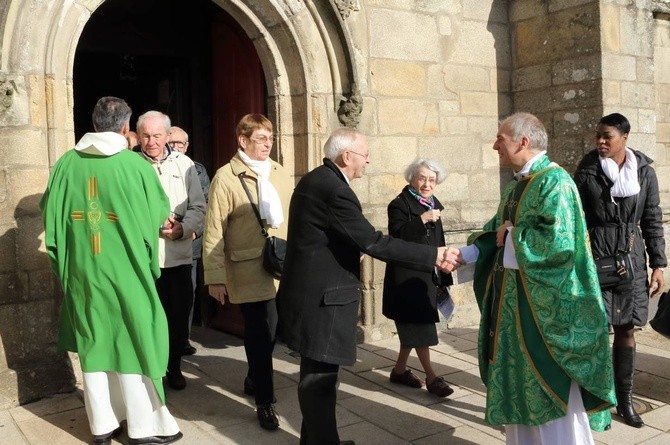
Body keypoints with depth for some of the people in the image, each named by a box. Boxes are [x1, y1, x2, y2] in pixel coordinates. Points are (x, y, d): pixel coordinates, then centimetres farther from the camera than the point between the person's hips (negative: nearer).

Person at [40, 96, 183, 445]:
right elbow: (160, 212, 1)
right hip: (126, 272, -3)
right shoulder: (136, 164, -11)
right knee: (132, 345, 8)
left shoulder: (66, 164, -3)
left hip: (82, 272, 3)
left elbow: (50, 214, 6)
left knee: (94, 346, 14)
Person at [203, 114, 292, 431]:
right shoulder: (226, 177, -6)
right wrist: (215, 277, -9)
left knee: (268, 332, 15)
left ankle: (255, 380, 40)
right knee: (260, 335, 1)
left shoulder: (281, 175, 10)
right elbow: (214, 232, -7)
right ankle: (264, 402, 17)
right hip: (250, 271, -5)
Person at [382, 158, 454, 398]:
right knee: (419, 326, -5)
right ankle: (431, 377, 3)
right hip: (407, 277, -8)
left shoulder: (433, 205, 12)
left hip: (427, 276, 8)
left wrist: (443, 276, 18)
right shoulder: (399, 204, -11)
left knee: (413, 327, 14)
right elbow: (397, 236, -23)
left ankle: (400, 369, 26)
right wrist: (422, 219, -31)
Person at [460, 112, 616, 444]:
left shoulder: (554, 181, -16)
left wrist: (511, 237, -15)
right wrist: (465, 254, -2)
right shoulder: (517, 184, 11)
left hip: (541, 302, -9)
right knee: (520, 379, 17)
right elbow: (499, 231, 12)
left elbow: (557, 241, -28)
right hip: (512, 299, 9)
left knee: (549, 383, 4)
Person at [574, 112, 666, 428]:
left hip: (631, 257, 3)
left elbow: (652, 221, 6)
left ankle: (624, 399, 21)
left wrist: (658, 265, 3)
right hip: (596, 256, -2)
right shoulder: (586, 171, -3)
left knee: (626, 329, 9)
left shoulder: (644, 172, 3)